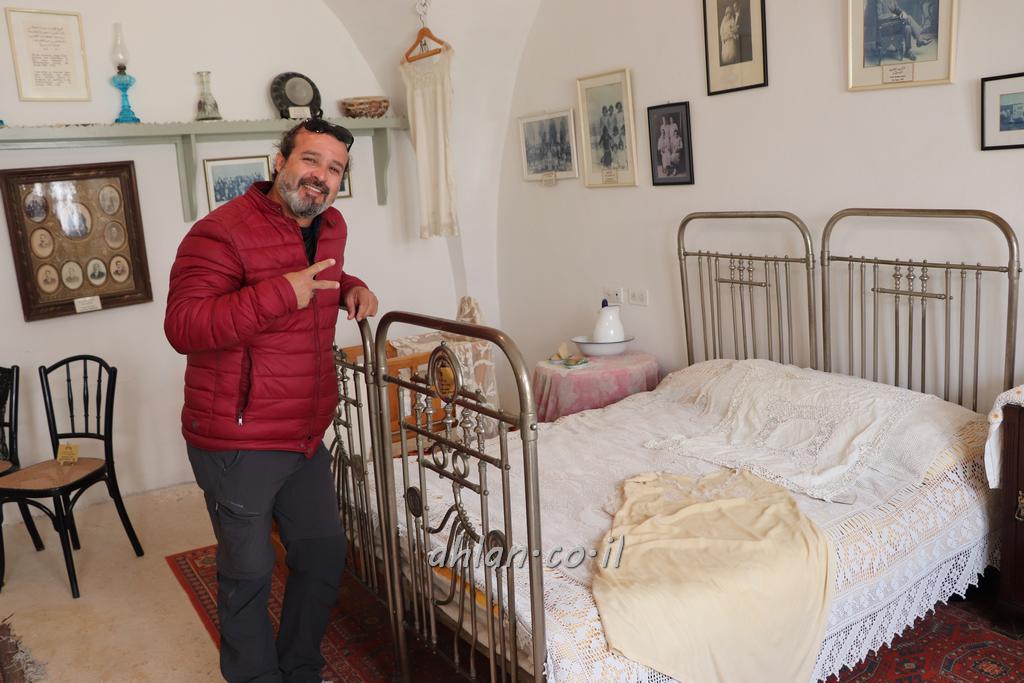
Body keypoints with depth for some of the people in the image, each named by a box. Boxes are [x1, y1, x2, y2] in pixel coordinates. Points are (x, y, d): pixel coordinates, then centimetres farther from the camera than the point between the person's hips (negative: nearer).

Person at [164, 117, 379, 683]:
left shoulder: (331, 227, 8)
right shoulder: (221, 232, -17)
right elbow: (182, 327, -25)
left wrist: (351, 289, 7)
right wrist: (281, 293, -31)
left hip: (307, 436, 8)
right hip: (237, 442, -7)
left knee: (324, 554, 16)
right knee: (248, 572, 7)